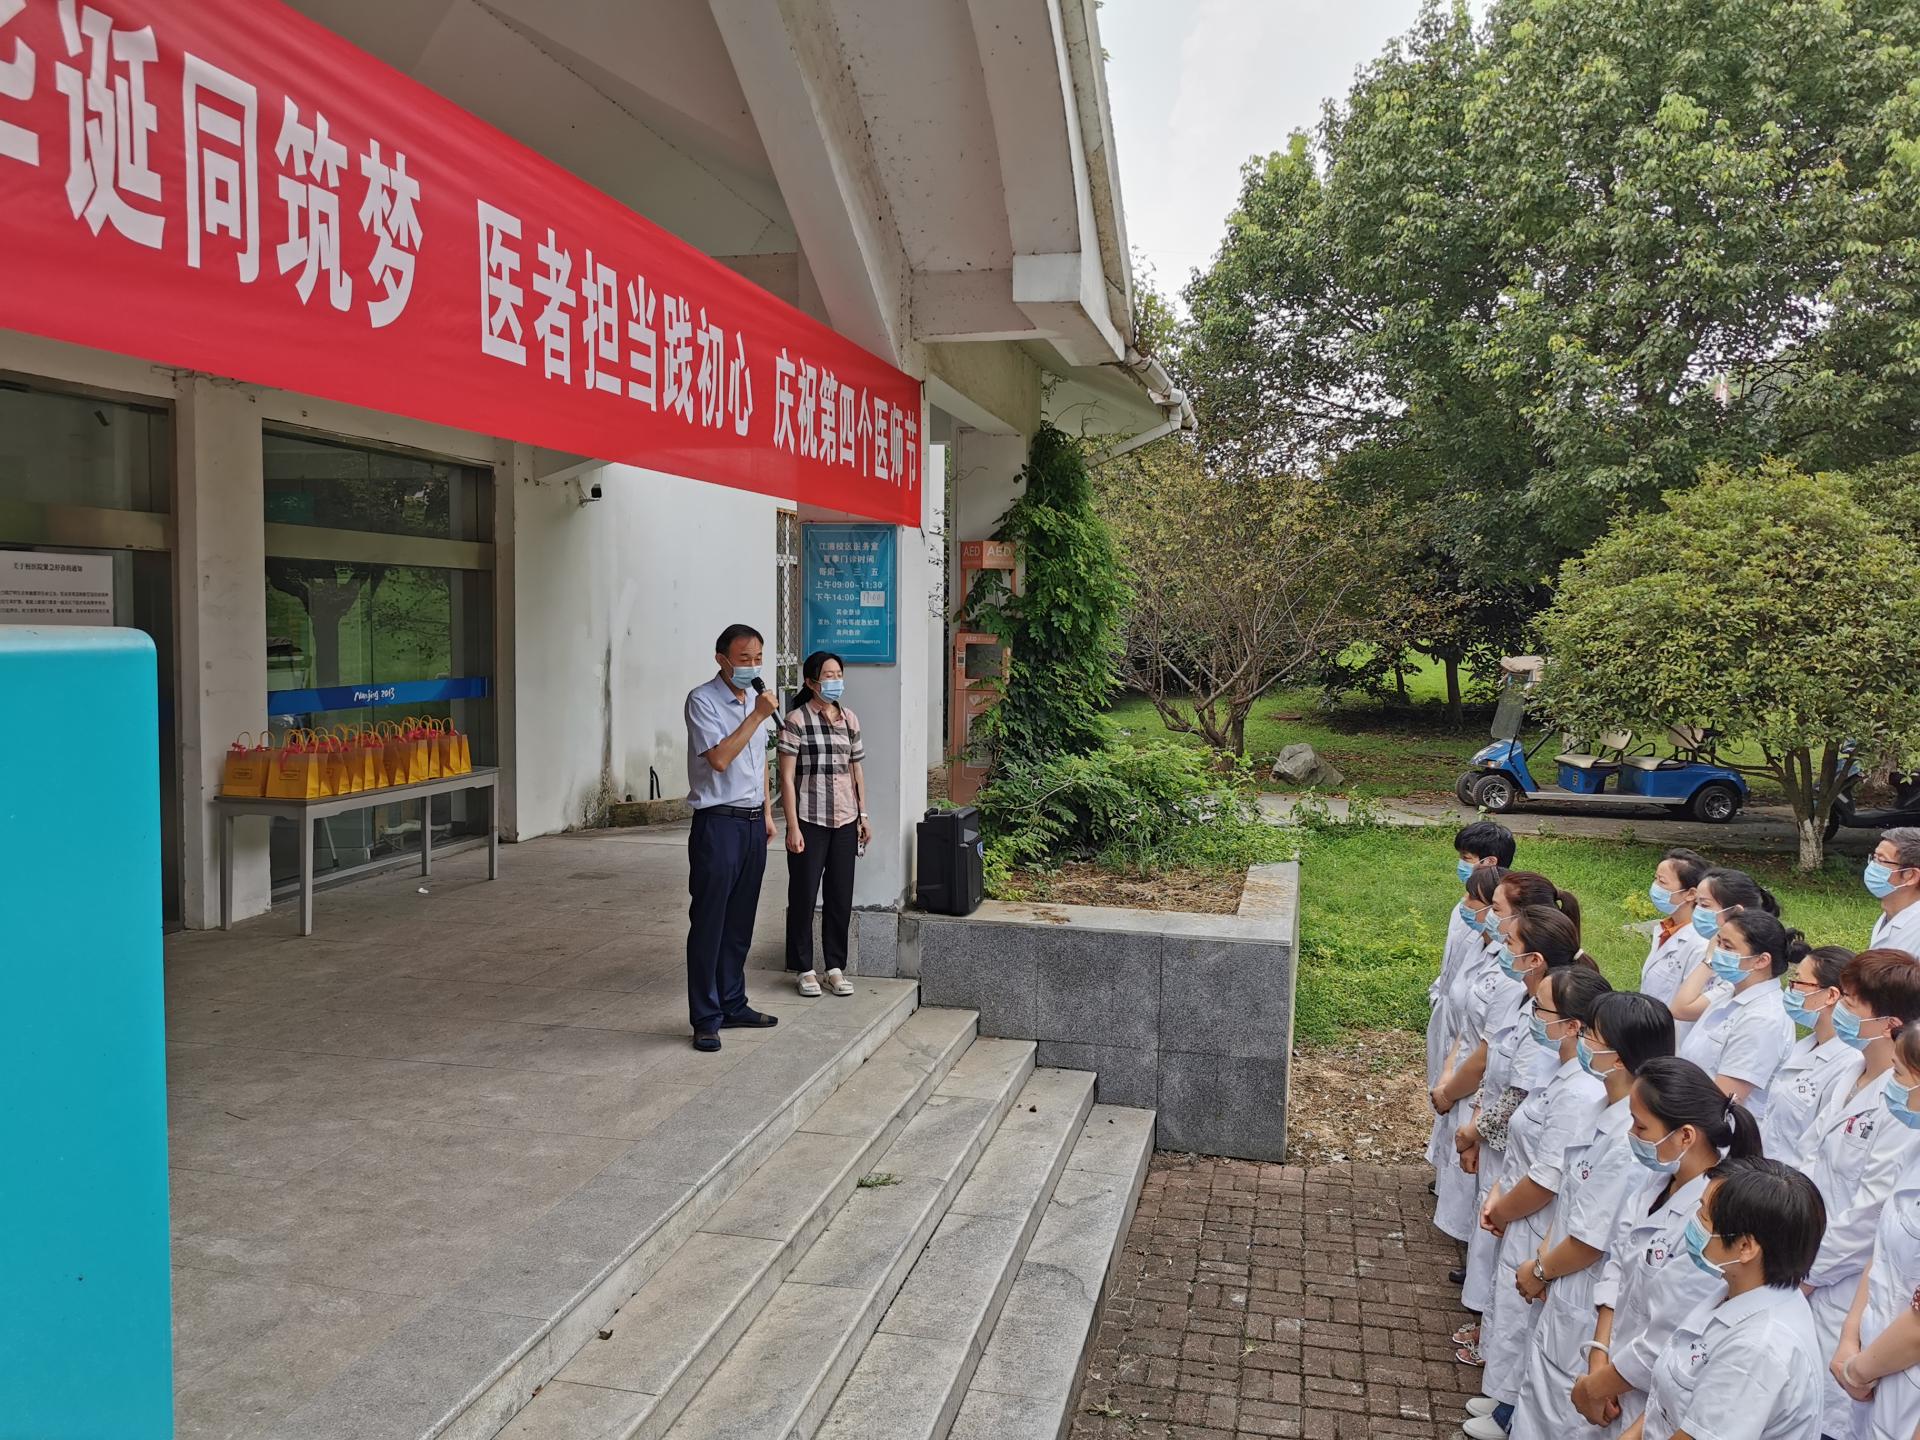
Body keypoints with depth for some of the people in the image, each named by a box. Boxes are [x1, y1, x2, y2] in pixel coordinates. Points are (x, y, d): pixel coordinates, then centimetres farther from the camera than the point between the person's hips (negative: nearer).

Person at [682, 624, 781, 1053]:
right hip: (718, 823, -7)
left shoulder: (754, 697, 13)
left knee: (740, 922, 14)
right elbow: (720, 758, -22)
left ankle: (733, 1004, 24)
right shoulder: (702, 700, -11)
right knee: (708, 923, -3)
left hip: (752, 821, 7)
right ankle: (706, 1018, 4)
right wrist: (757, 716, -21)